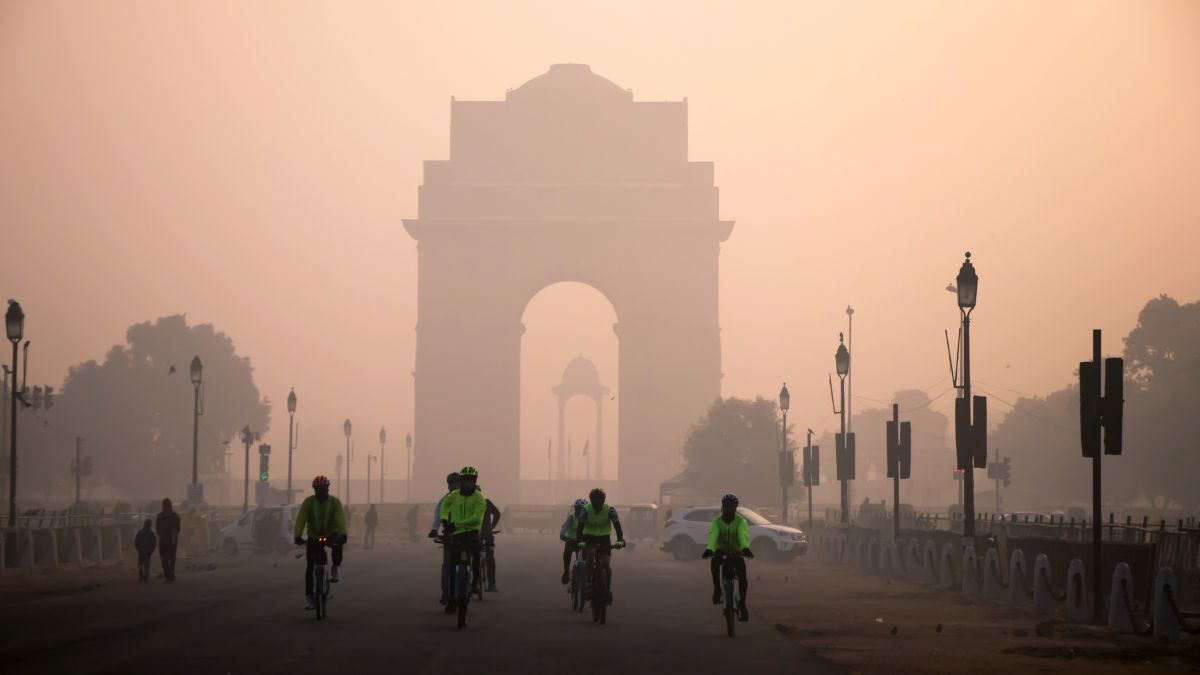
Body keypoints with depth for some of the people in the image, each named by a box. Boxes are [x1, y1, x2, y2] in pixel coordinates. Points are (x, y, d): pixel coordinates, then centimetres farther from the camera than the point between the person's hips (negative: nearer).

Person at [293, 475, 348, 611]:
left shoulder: (334, 502, -13)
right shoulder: (308, 502, -12)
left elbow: (340, 518, -27)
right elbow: (301, 519, -22)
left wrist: (343, 534, -44)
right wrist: (298, 536, -37)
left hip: (331, 534, -1)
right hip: (314, 537, 1)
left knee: (338, 546, -35)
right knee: (310, 566, -9)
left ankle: (335, 568, -8)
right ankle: (308, 596, 1)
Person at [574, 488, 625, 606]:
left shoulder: (609, 510, -19)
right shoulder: (585, 510, -20)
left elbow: (617, 525, -26)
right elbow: (580, 526, -28)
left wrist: (620, 540, -43)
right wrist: (580, 541, -44)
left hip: (604, 536, 0)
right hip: (589, 536, 0)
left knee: (606, 563, -14)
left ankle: (608, 590, -7)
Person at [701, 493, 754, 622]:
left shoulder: (740, 521, -18)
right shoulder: (717, 521, -15)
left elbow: (743, 536, -37)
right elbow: (713, 535, -33)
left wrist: (746, 548, -58)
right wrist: (709, 549, -54)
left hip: (736, 552, 0)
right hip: (721, 550, 0)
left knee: (743, 578, -20)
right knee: (714, 561, -35)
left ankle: (742, 604, -3)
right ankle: (717, 589, -16)